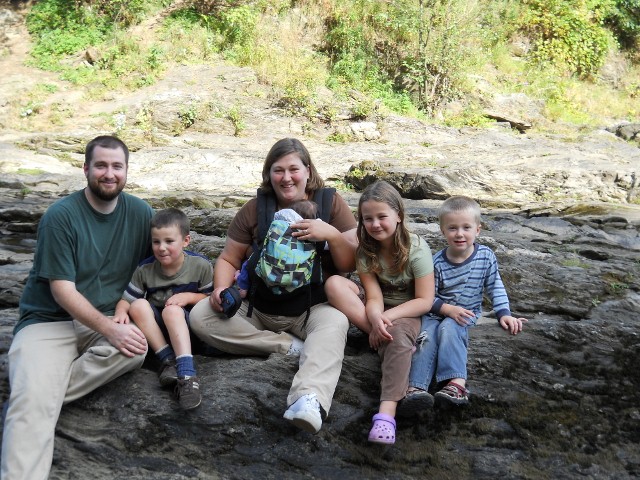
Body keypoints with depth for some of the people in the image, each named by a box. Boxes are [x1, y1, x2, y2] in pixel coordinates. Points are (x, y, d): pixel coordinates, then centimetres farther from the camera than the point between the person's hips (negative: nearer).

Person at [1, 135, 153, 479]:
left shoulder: (139, 213, 0)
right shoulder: (61, 215, -12)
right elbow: (63, 291, -14)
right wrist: (110, 330, -25)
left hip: (107, 320, 4)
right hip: (49, 322, -4)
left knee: (137, 349, -30)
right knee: (31, 404, -29)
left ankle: (35, 395, -19)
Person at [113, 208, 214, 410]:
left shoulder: (200, 266, -8)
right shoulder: (145, 269, -5)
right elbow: (126, 300, -3)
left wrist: (189, 296, -19)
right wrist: (121, 312, -26)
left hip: (186, 325, -3)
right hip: (155, 326, 3)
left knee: (172, 310, -36)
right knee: (138, 305, -28)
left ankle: (187, 374, -46)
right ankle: (168, 360, -31)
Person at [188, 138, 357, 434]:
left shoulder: (330, 204, 1)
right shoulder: (255, 209, 6)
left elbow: (350, 265, -1)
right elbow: (228, 259, 9)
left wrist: (332, 235, -21)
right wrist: (221, 290, -13)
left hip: (313, 308, -3)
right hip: (258, 308, 3)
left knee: (335, 323, -37)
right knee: (200, 315, -20)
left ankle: (310, 400, -63)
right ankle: (291, 346, -22)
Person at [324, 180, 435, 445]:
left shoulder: (416, 249, -16)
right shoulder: (365, 250, -7)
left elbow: (425, 301, -17)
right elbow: (374, 298, -14)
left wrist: (388, 317, -28)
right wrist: (376, 319, -37)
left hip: (407, 313, -4)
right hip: (378, 313, 4)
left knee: (399, 336, -41)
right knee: (334, 283, -22)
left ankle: (386, 413, -53)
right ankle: (386, 335, -27)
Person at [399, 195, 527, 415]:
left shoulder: (486, 256, -5)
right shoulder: (437, 262, -7)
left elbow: (495, 288, 5)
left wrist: (504, 314, -7)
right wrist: (448, 309, -20)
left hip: (467, 314, 0)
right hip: (437, 312, 0)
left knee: (448, 328, -32)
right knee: (427, 336, -28)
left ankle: (456, 383, -42)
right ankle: (416, 388, -45)